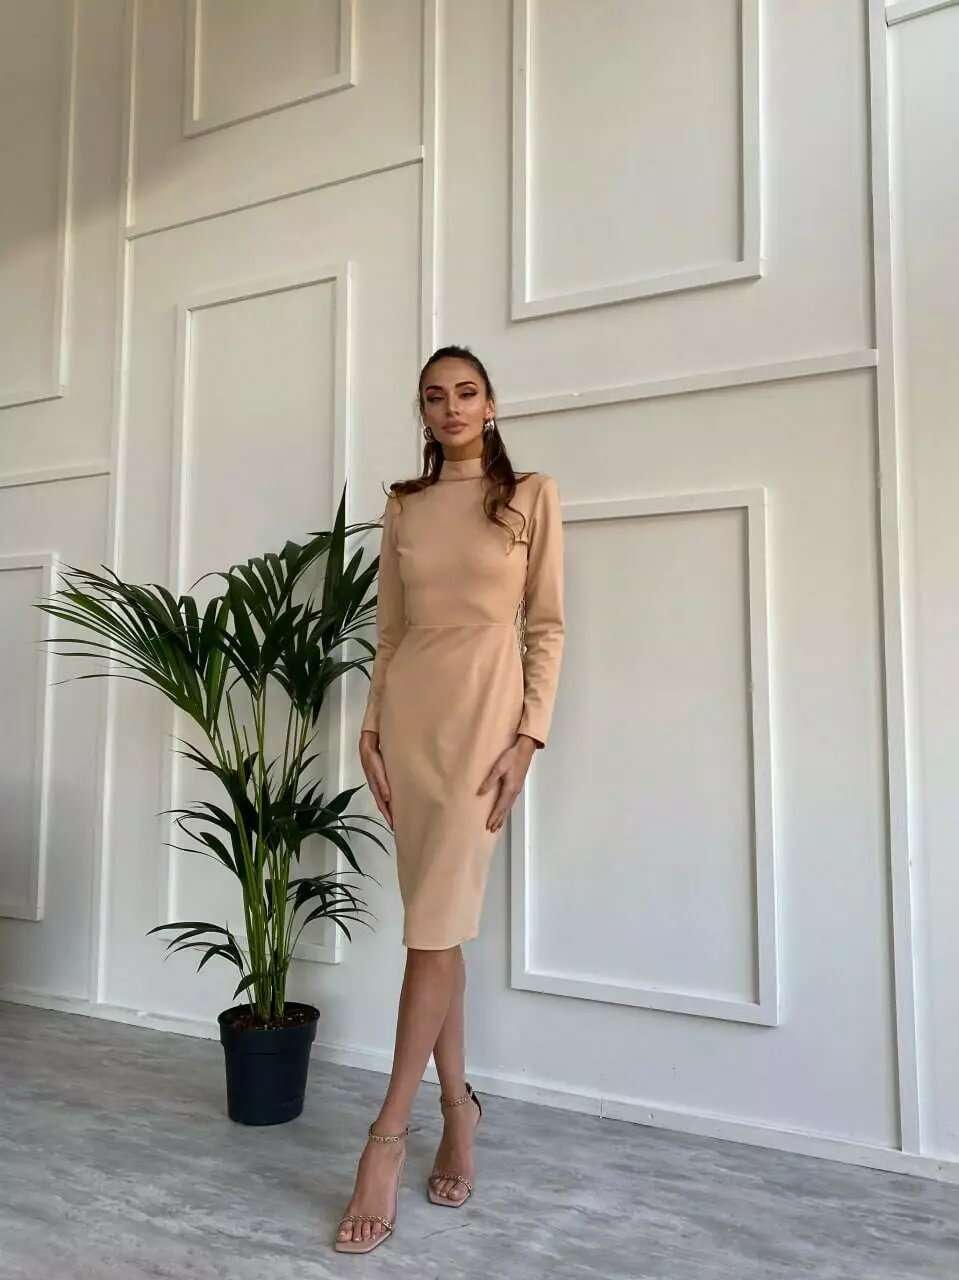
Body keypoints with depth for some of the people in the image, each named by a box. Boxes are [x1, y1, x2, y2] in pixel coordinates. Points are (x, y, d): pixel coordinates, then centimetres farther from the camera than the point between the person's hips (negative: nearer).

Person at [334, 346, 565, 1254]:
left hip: (484, 701, -4)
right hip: (409, 704, 4)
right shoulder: (403, 506, 14)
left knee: (437, 918, -7)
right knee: (434, 916, 8)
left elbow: (547, 624, -1)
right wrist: (371, 726, 4)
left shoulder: (531, 495, 4)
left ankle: (386, 1135, 2)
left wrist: (528, 735, -10)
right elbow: (388, 628, 13)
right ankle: (458, 1105, 22)